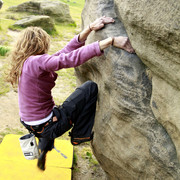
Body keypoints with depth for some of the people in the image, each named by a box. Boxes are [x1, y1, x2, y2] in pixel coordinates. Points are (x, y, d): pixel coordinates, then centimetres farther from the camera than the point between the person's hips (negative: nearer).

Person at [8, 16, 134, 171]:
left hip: (29, 122, 9)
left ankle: (44, 147, 42)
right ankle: (80, 135, 7)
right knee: (91, 87, -6)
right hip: (46, 126, -9)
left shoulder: (25, 62, 4)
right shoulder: (36, 61, -22)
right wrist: (111, 41, -32)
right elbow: (72, 58, -33)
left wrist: (90, 28, -5)